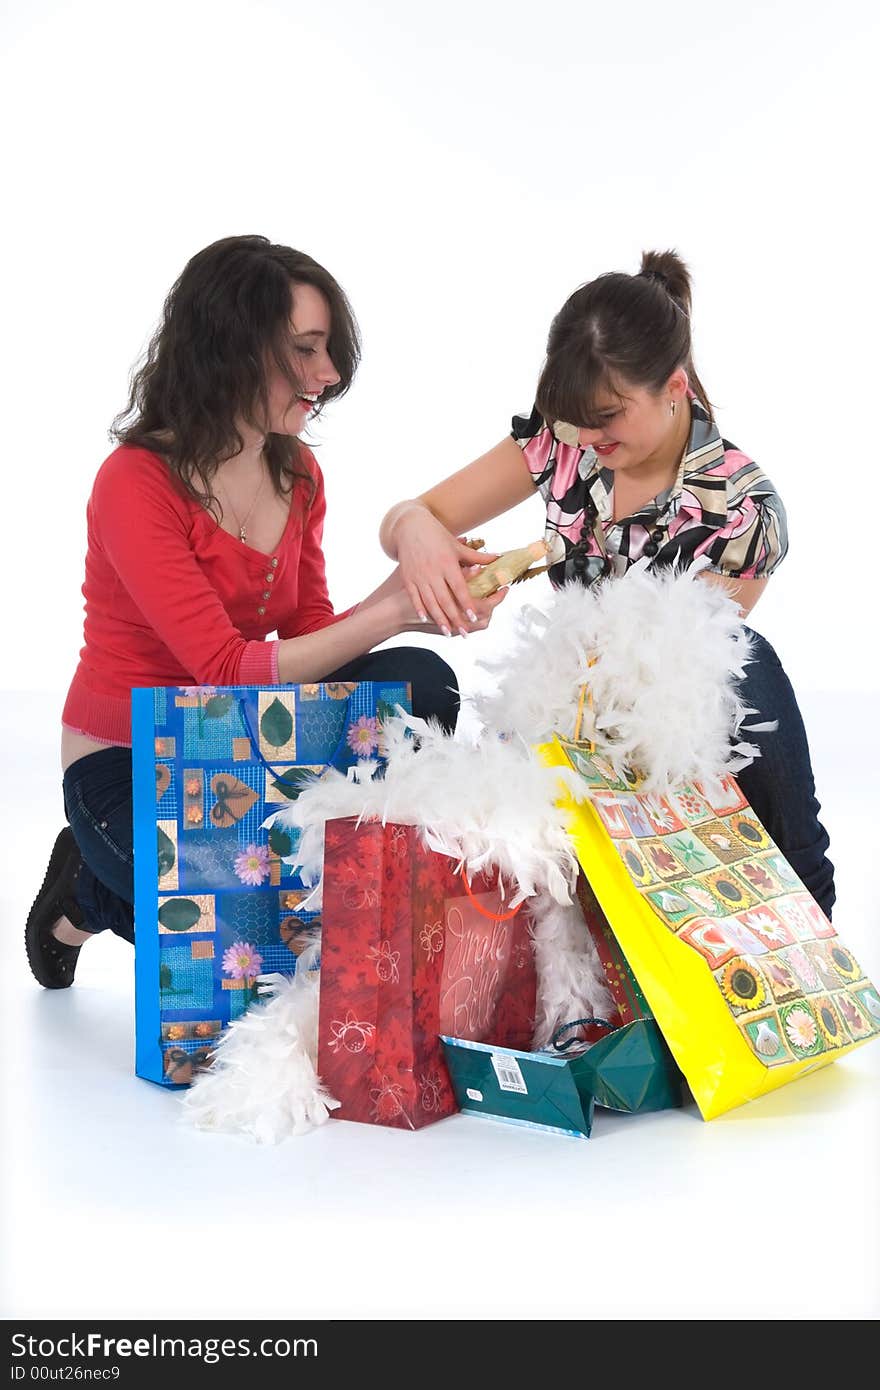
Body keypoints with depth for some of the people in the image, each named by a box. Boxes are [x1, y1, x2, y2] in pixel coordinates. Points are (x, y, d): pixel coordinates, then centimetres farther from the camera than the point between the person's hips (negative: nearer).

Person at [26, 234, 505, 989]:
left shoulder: (298, 473, 1)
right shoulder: (136, 483, -21)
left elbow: (306, 636, 1)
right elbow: (227, 671, -26)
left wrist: (412, 603, -18)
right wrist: (390, 611, -30)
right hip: (127, 768, -5)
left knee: (419, 684, -18)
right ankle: (91, 897, 4)